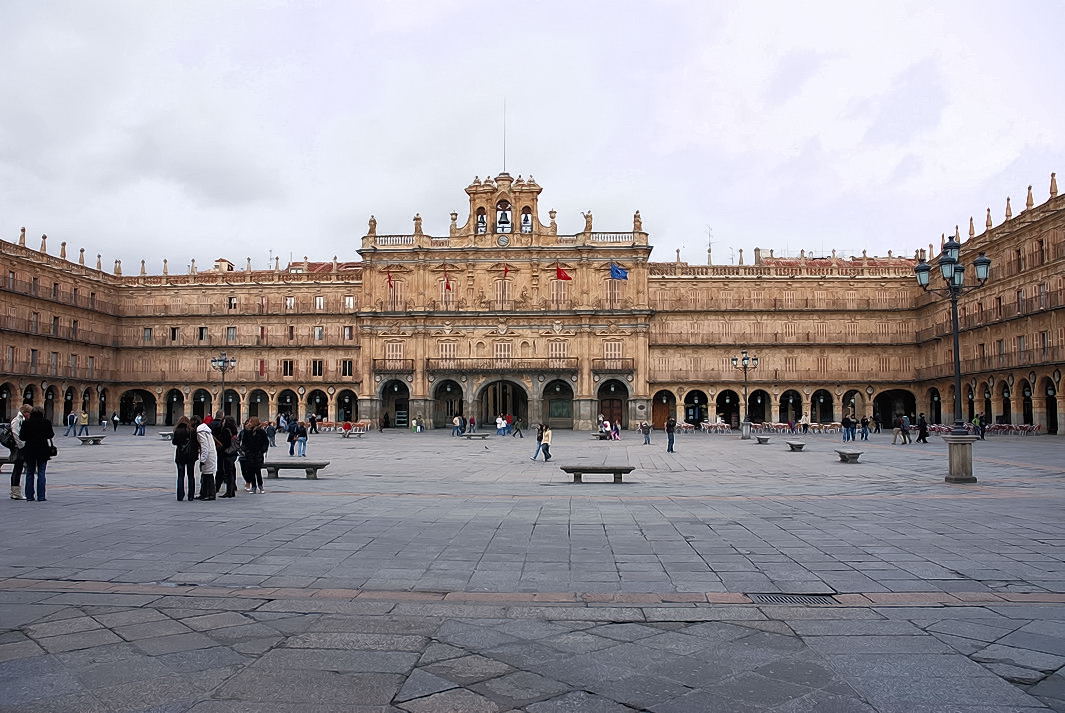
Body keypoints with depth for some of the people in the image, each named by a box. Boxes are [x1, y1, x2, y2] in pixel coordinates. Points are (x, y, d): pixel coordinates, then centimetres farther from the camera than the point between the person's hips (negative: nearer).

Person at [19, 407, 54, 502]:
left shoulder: (26, 423, -5)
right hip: (43, 451, -1)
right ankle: (41, 496, 0)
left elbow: (21, 437, -4)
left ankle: (29, 496, 13)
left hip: (29, 451, 1)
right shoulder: (46, 422, -7)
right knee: (41, 473, 3)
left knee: (30, 473, 12)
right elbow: (50, 435, -1)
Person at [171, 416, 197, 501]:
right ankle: (191, 496, 8)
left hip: (180, 456, 0)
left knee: (180, 476, 7)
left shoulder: (177, 431, -6)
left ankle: (180, 496, 2)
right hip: (191, 456, 0)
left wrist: (172, 438, 21)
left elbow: (174, 442, 1)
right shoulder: (192, 431, -6)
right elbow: (197, 443, -6)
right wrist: (197, 453, 6)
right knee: (191, 476, 9)